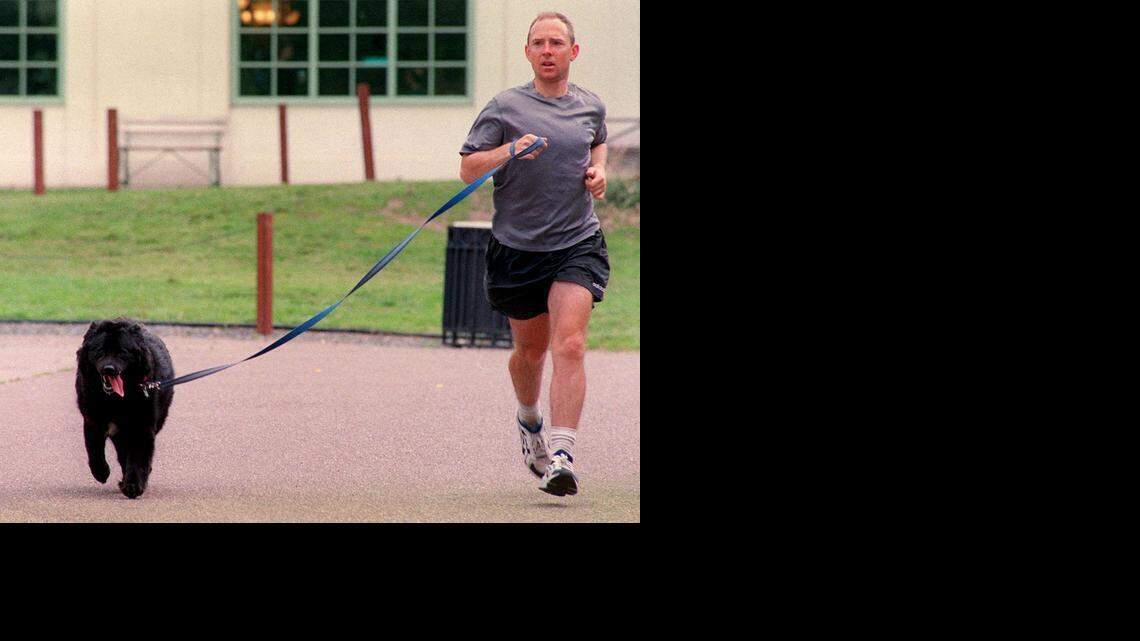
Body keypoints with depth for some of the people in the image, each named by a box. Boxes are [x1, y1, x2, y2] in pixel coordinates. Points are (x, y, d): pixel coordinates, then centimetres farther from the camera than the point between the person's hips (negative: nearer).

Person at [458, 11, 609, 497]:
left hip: (578, 243, 0)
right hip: (517, 246, 0)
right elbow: (467, 170, -6)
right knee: (530, 348, 14)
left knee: (569, 343, -17)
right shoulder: (505, 107, -4)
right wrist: (509, 151, -23)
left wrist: (598, 169, 8)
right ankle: (529, 421, 46)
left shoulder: (590, 106, 7)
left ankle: (561, 457, -23)